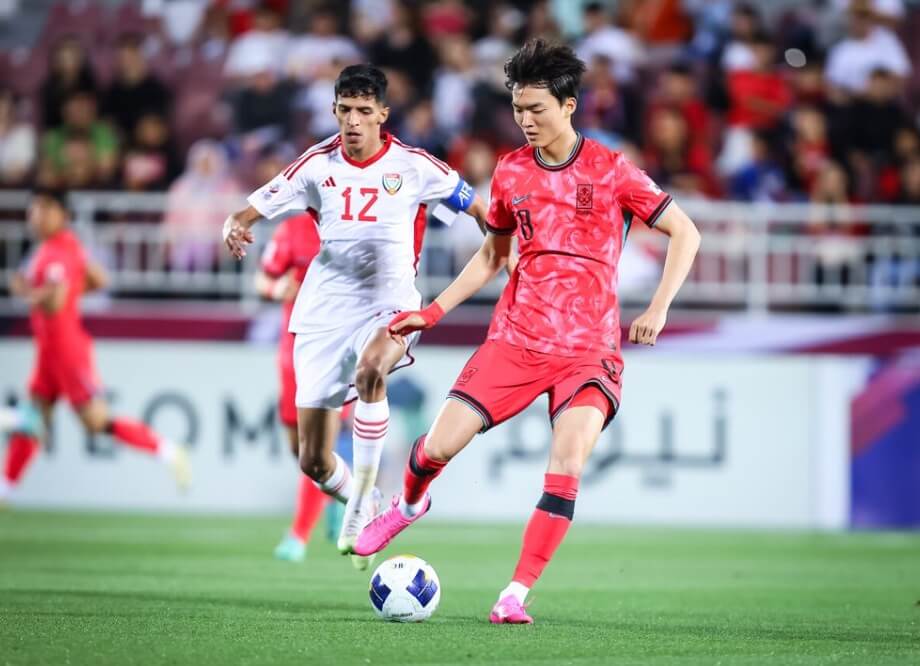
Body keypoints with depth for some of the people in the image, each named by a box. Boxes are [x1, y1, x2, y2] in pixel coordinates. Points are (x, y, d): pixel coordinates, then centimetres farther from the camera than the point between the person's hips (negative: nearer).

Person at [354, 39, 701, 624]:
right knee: (440, 445, -5)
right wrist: (433, 312, 12)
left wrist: (659, 308, -11)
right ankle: (409, 504, 32)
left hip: (589, 348, -3)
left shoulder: (611, 171, -5)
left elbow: (685, 233, 0)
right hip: (516, 337, 3)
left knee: (568, 461, -23)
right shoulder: (511, 172, 6)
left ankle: (516, 596, -17)